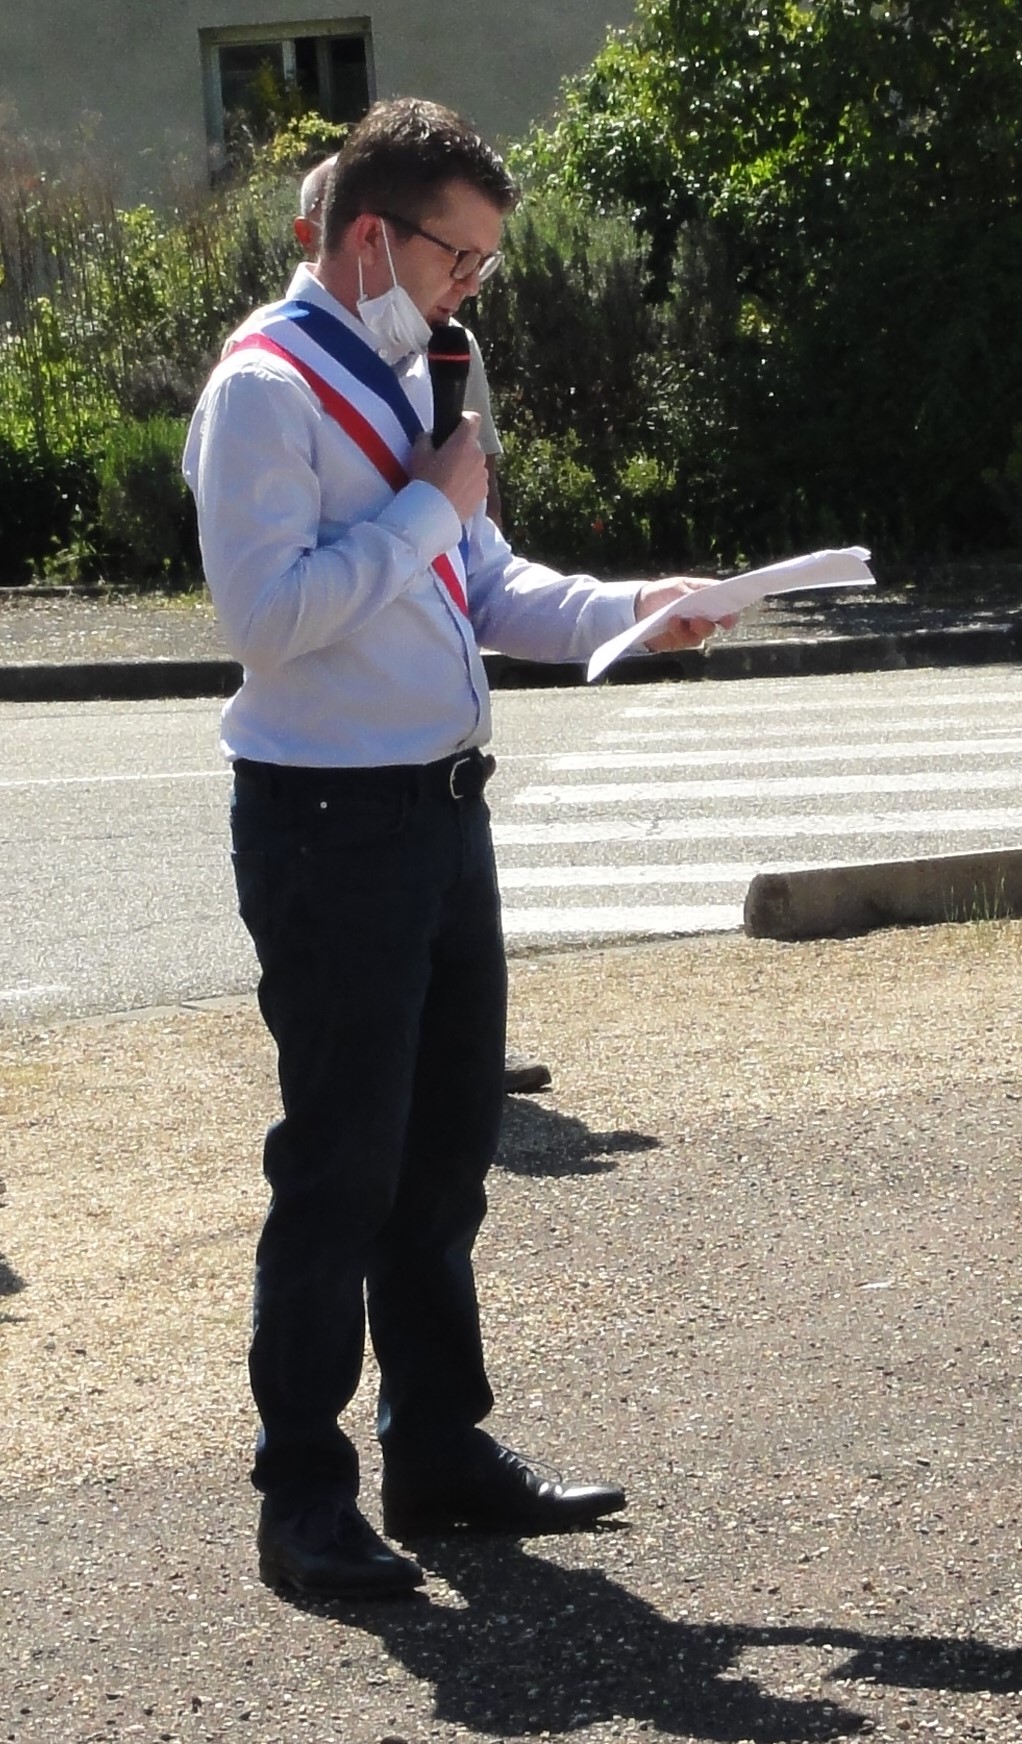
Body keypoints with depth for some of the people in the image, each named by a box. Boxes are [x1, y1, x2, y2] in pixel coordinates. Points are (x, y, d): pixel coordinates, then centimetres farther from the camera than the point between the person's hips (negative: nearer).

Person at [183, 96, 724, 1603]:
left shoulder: (408, 382, 16)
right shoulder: (267, 390, -13)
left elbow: (485, 589, 19)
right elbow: (264, 609, -24)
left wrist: (628, 610, 3)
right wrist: (429, 506, -17)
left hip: (441, 810, 9)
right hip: (330, 822, -9)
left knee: (448, 1144, 15)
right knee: (342, 1163, -4)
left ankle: (442, 1447, 26)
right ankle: (304, 1495, 4)